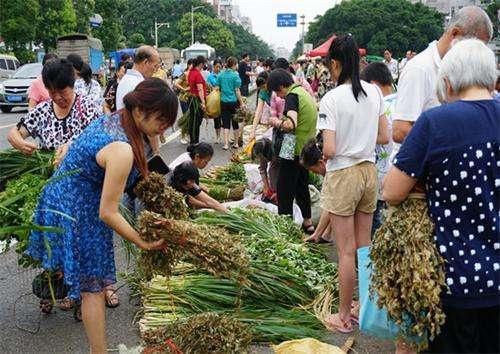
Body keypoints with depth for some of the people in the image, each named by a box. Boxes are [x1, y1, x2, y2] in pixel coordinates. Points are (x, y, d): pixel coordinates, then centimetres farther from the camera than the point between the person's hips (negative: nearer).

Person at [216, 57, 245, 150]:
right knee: (235, 123, 11)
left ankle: (226, 144, -1)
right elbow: (237, 91, -9)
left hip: (224, 102, 3)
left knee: (226, 123, 5)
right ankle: (236, 143, 19)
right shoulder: (235, 75, -9)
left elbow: (217, 88, 6)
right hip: (234, 101, -3)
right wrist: (242, 103, -3)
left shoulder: (220, 75, 4)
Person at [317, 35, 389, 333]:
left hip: (343, 175, -6)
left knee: (346, 251, 4)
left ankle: (344, 317, 17)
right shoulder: (375, 92, 1)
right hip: (369, 171, 6)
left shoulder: (332, 99, -16)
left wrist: (333, 148, 2)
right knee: (364, 246, 17)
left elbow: (329, 150, -20)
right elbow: (385, 137, 5)